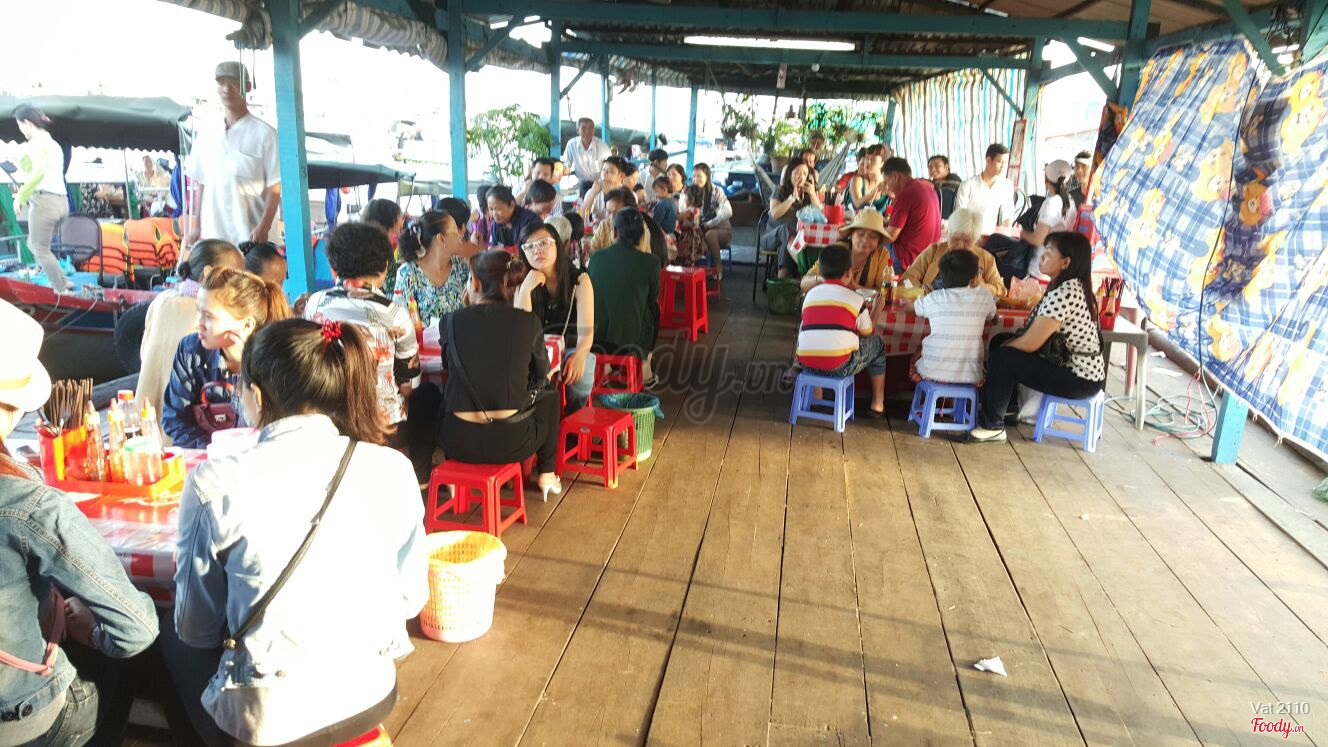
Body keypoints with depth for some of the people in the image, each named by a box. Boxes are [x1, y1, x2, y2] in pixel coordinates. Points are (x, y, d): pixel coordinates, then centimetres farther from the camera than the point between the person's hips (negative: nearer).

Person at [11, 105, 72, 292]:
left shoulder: (36, 142, -7)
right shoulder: (53, 144, 21)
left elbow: (39, 172, -21)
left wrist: (20, 196, -17)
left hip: (44, 200, -9)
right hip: (60, 201, 9)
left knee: (41, 249, 0)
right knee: (34, 244, 19)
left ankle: (61, 290, 2)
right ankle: (63, 282, 13)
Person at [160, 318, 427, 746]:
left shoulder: (216, 483, -17)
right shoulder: (393, 469, -10)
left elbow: (196, 626, -4)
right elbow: (411, 599, 1)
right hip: (371, 698, 4)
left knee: (172, 633, 27)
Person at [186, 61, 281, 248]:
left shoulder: (264, 133, -2)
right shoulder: (207, 138, 15)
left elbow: (275, 186, -6)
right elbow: (203, 185, 19)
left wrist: (264, 227, -15)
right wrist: (196, 225, 13)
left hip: (252, 238, -5)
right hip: (213, 235, 5)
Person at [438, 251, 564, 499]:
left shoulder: (451, 322, -4)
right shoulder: (528, 322, -7)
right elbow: (542, 373, 10)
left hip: (460, 443, 1)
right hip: (512, 442, -1)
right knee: (548, 396, 29)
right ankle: (546, 475, 30)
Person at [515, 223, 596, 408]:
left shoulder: (579, 280, -6)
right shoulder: (522, 283, -1)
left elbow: (586, 330, -18)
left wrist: (580, 355, -41)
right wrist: (526, 289, -24)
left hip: (572, 349, -1)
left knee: (580, 371, -34)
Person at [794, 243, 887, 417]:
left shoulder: (811, 294, 13)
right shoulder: (856, 299, 4)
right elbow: (867, 332, 16)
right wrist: (876, 310, 34)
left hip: (806, 363, 4)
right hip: (840, 367, -4)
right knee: (877, 344, 23)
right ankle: (877, 404, 30)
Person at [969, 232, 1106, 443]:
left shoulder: (1063, 294, -25)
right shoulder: (1073, 287, 6)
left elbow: (1030, 343, -23)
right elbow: (1037, 333, 10)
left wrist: (1003, 349, -5)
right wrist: (1005, 344, -1)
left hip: (1079, 379, -10)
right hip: (1070, 363, 10)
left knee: (1002, 359, -16)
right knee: (1000, 341, 12)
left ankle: (992, 426, -2)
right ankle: (1003, 408, 22)